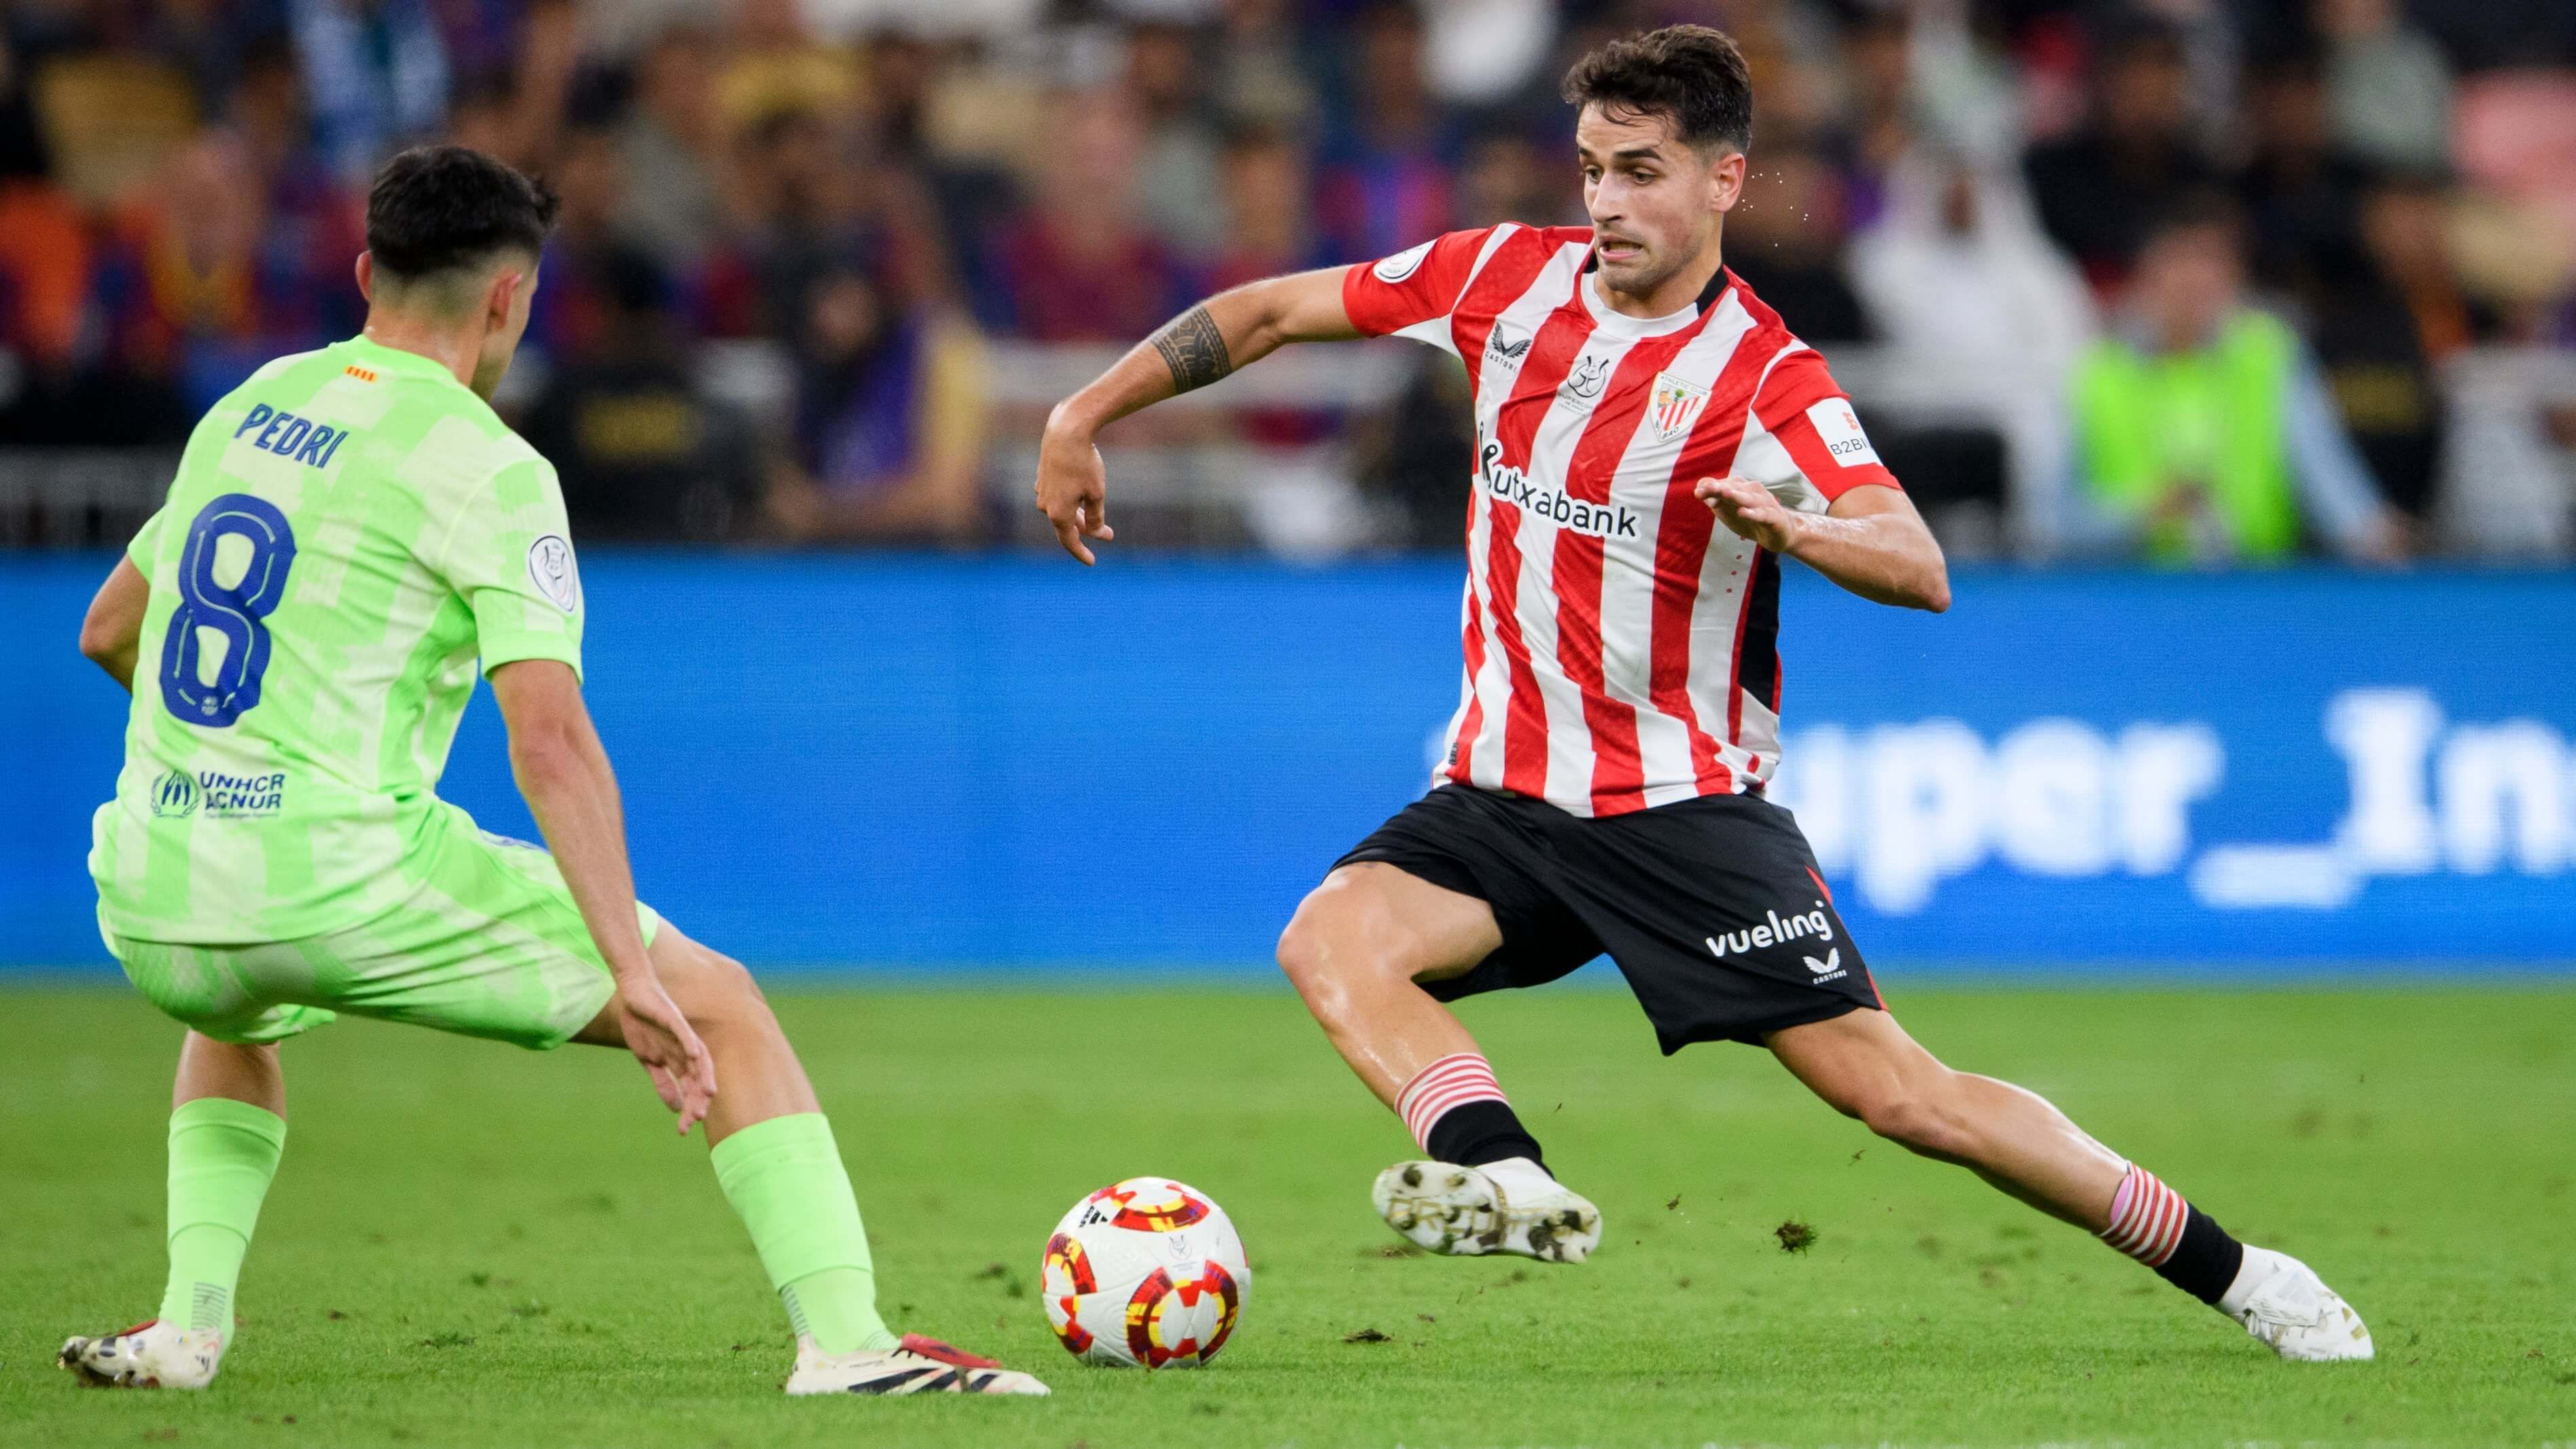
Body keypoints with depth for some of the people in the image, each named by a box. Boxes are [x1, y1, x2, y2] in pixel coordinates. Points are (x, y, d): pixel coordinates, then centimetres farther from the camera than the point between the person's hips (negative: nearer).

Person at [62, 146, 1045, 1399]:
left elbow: (108, 631, 29)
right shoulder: (487, 468, -5)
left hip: (150, 909, 6)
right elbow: (549, 740, -15)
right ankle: (845, 1342, -8)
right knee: (717, 1005, 4)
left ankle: (188, 1320, 22)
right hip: (343, 880, -6)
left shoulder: (251, 406, 16)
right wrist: (632, 975, -17)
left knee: (234, 1020, 42)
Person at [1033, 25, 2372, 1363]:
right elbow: (1278, 310, 13)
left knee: (1898, 1092, -10)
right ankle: (1507, 1180, -46)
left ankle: (2229, 1273, 2)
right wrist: (1084, 416, 9)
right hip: (1500, 792, 5)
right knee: (1331, 940, -26)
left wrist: (1790, 526, -46)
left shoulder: (1767, 379, -12)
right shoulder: (1511, 275, 2)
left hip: (1683, 803, -5)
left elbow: (1919, 571, -26)